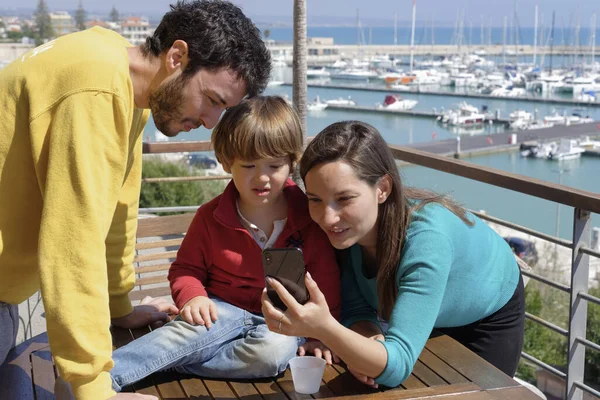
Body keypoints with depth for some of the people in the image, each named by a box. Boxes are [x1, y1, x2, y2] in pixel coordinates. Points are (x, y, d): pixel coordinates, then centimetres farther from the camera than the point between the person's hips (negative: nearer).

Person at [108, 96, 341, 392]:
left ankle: (160, 364, -27)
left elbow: (324, 279, 4)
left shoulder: (309, 218, -2)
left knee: (273, 351, -34)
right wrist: (192, 296, -13)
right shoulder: (211, 216, 1)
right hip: (224, 309, 0)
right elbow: (186, 268, 9)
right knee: (195, 328, -33)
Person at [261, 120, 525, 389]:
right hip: (425, 318, 4)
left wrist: (322, 328, -66)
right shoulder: (342, 228, -29)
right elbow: (357, 310, -20)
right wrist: (366, 346, -43)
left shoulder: (426, 239, -45)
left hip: (489, 318, -4)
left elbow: (398, 365, -48)